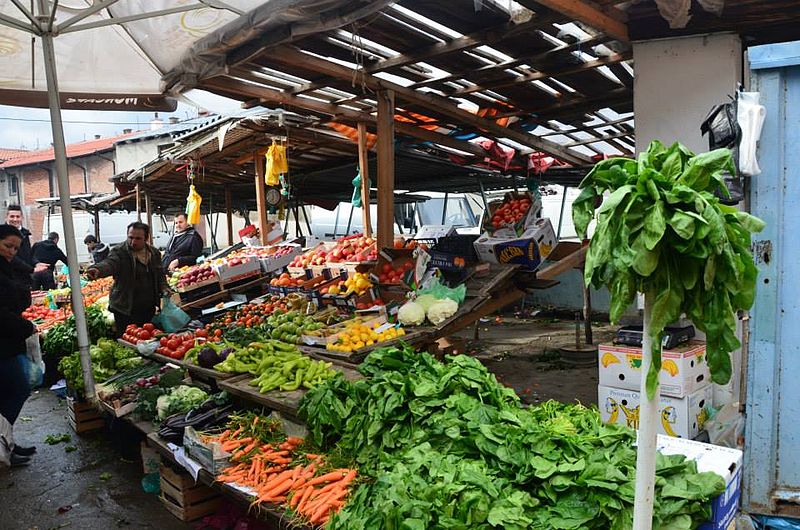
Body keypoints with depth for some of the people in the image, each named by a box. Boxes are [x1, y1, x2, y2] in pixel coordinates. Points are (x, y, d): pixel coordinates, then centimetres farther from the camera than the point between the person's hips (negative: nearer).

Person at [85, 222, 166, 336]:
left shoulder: (154, 253, 8)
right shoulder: (119, 252, -8)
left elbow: (160, 274, 22)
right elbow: (109, 263, -29)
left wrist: (164, 287, 4)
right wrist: (98, 269, -51)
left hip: (149, 309, 5)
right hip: (125, 309, -4)